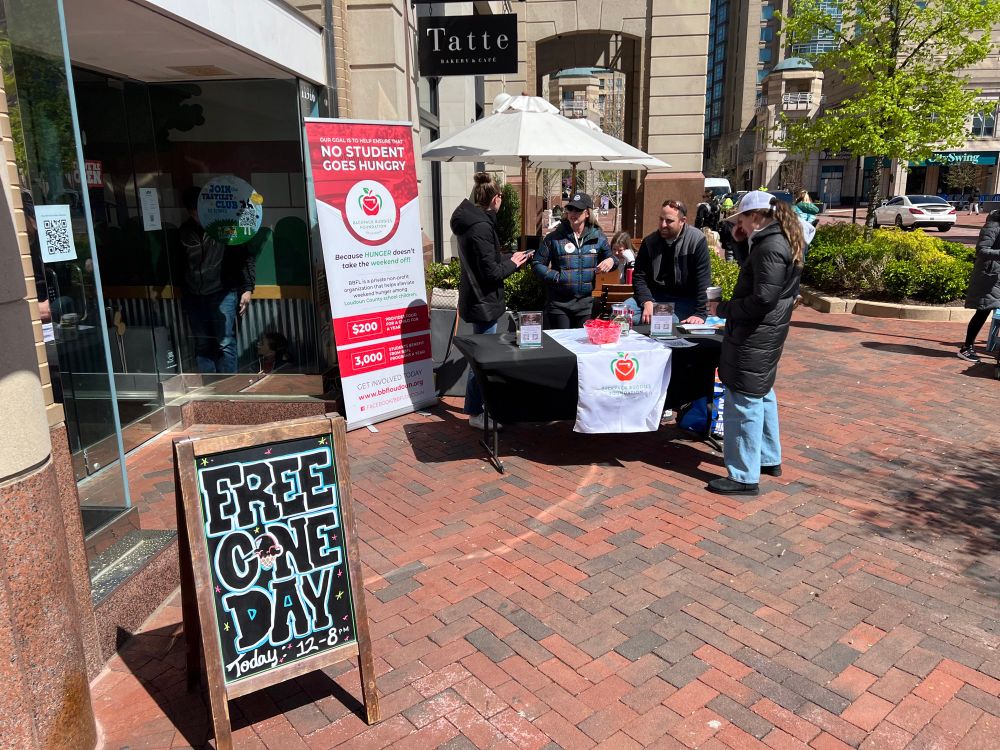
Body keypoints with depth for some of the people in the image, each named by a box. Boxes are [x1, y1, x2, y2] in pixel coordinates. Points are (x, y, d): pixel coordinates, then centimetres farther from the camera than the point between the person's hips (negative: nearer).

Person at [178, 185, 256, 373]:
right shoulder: (184, 231, 8)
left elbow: (247, 257, -4)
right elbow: (179, 264, 17)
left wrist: (247, 288, -9)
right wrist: (183, 291, 14)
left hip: (222, 294, -4)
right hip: (194, 297, 5)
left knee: (225, 344, -4)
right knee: (202, 346, 8)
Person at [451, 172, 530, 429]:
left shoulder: (470, 220, 8)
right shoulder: (481, 227, -22)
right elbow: (491, 272, -22)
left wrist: (508, 260, 14)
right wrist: (512, 263, -5)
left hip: (477, 299, 10)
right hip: (483, 301, -10)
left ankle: (476, 405, 33)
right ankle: (476, 413, 11)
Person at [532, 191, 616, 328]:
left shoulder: (598, 237, 5)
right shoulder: (554, 237, -3)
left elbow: (608, 257, 20)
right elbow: (537, 264, -1)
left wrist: (611, 261, -4)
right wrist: (555, 276, -14)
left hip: (585, 302, 2)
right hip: (558, 303, -2)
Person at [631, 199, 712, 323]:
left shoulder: (697, 240, -10)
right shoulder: (649, 242, 1)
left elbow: (703, 281, -13)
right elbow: (639, 277, -2)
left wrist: (700, 314, -20)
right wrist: (647, 302, -20)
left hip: (686, 301, -3)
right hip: (655, 297, 3)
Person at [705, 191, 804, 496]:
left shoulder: (770, 247, -19)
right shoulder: (782, 242, 14)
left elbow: (762, 299, -23)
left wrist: (723, 309, -14)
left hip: (753, 339, -11)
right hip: (765, 336, 11)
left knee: (744, 403, -5)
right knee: (761, 396, 22)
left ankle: (744, 476, 3)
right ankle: (769, 459, 37)